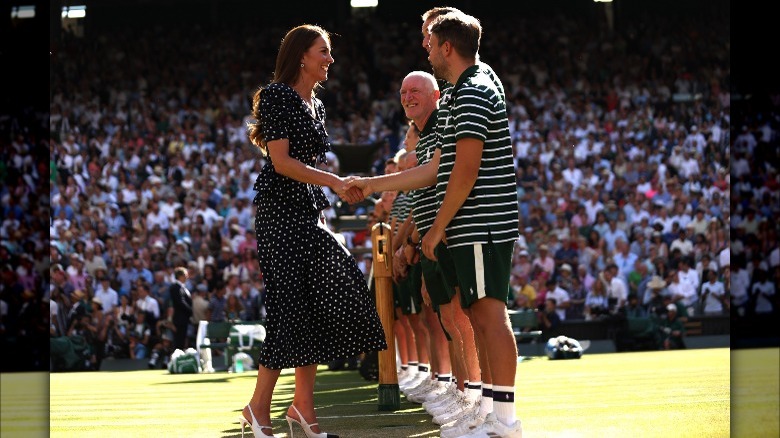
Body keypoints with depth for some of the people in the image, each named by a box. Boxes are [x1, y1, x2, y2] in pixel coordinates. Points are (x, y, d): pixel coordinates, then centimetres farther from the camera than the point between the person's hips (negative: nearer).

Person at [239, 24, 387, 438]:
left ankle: (303, 403, 6)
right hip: (279, 212, -8)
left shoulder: (315, 105, 16)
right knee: (290, 305, -11)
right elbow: (282, 161, -16)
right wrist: (334, 182, -22)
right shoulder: (275, 96, -9)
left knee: (322, 302, 1)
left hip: (308, 210, 8)